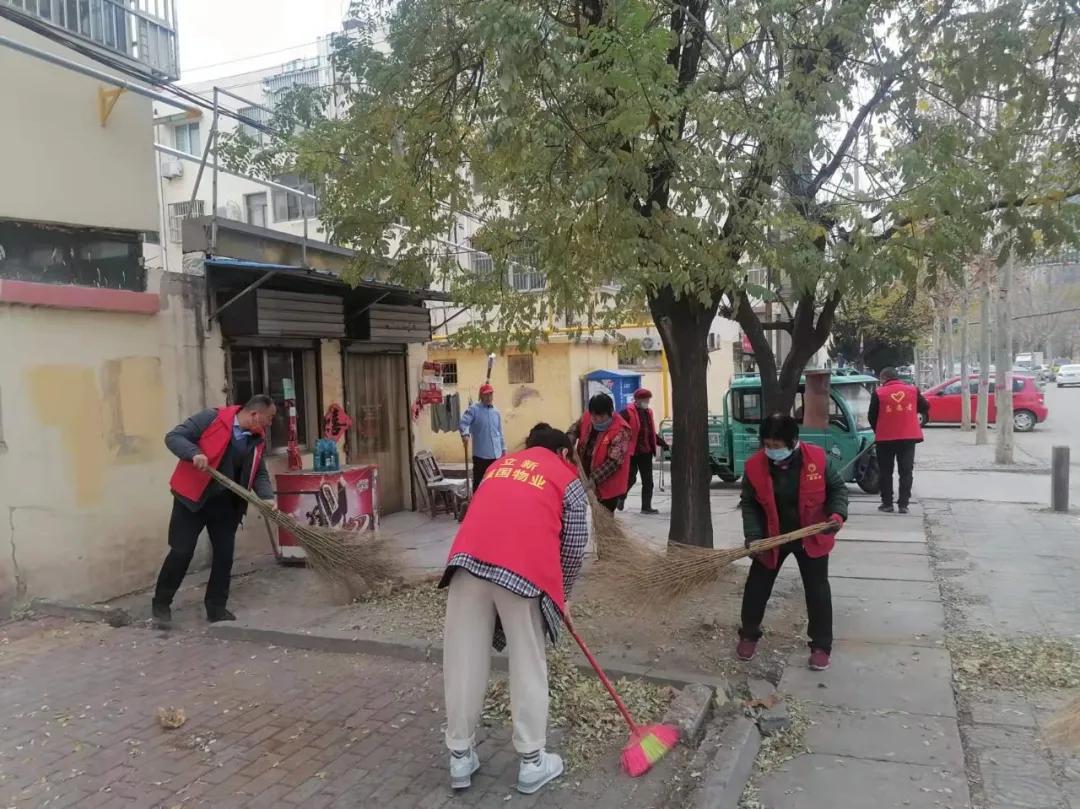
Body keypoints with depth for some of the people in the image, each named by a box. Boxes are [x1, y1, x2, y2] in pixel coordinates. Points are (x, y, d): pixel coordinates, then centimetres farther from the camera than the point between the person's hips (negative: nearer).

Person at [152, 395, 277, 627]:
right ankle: (161, 603, 16)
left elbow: (259, 474, 6)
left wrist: (267, 498, -12)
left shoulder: (257, 441, 4)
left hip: (226, 504, 5)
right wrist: (194, 453, -31)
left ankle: (217, 607, 18)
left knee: (224, 555, 5)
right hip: (192, 498, -5)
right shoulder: (212, 418, -12)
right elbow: (173, 437, -12)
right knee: (181, 552, -2)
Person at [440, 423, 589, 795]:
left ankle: (461, 758, 25)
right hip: (524, 569, -3)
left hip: (468, 560, 3)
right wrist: (560, 593, 30)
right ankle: (531, 763, 23)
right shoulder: (569, 480, 17)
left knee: (464, 662, 12)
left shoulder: (500, 465, 29)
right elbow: (574, 549, 13)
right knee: (528, 667, 11)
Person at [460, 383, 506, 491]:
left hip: (496, 454, 6)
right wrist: (465, 434, -40)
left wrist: (503, 448, 19)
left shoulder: (496, 411, 13)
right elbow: (463, 422, -20)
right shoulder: (474, 409, -5)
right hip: (480, 454, -6)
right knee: (479, 482, -3)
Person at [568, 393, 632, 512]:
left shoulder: (620, 431, -24)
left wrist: (594, 479, -33)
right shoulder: (587, 417, -5)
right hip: (587, 475, 6)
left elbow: (613, 461, -27)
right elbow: (575, 427, 17)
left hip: (609, 484, -6)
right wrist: (569, 442, -6)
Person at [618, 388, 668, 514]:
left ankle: (646, 506, 12)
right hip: (632, 452, -7)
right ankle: (621, 497, 29)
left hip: (646, 452, 7)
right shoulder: (627, 412, -10)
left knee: (648, 481, 5)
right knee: (631, 478, 1)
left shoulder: (648, 412, 13)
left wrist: (662, 443, 19)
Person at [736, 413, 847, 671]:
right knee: (757, 587, 8)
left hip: (811, 538, -1)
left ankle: (821, 645, 23)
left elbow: (837, 488, -4)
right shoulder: (755, 465, -16)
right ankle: (749, 635, 29)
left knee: (817, 591, 6)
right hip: (771, 538, 1)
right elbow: (748, 504, -7)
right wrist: (753, 536, -18)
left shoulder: (817, 458, -19)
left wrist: (838, 513, -22)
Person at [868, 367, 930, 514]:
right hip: (908, 437, 2)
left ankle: (887, 504, 10)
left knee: (886, 472, 10)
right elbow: (925, 407, 12)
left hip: (885, 438, -2)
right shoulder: (912, 390, 3)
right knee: (906, 471, 8)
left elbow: (872, 416, -2)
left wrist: (877, 431, 14)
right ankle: (903, 504, 4)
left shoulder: (879, 393, -5)